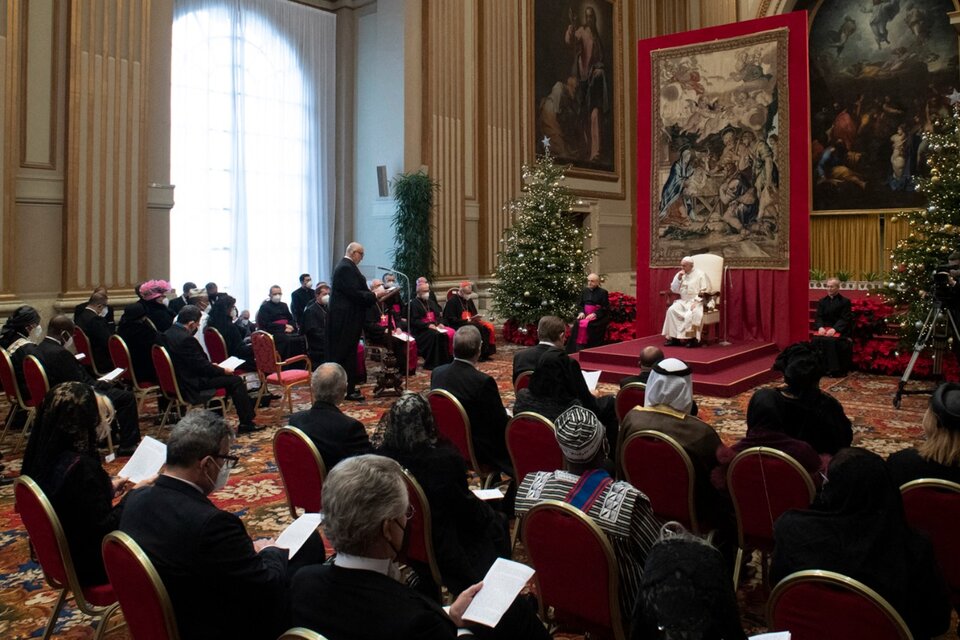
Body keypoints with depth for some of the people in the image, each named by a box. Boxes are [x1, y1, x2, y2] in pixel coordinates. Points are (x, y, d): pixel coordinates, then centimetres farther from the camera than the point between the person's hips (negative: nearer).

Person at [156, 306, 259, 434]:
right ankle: (246, 424, 3)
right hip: (192, 386, -10)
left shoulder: (166, 334, 4)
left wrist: (211, 365, 11)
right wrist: (223, 370, -4)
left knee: (220, 374, 26)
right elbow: (201, 365, -20)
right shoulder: (186, 339, -25)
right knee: (236, 380, -3)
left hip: (178, 382, 10)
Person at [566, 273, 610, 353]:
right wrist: (581, 312, -4)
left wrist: (594, 314, -17)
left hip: (598, 317, -5)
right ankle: (577, 349, -18)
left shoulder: (603, 292, -1)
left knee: (588, 325, -31)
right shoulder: (584, 291, 15)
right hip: (585, 315, 5)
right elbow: (579, 304, 17)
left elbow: (605, 308, -6)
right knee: (577, 323, -23)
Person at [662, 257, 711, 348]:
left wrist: (696, 301, -21)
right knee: (671, 310, -22)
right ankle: (674, 337, -22)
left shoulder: (700, 274, -3)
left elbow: (705, 292, -9)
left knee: (691, 313, -36)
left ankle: (693, 338, -27)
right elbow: (674, 290, 9)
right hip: (683, 301, 5)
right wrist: (678, 278, -5)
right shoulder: (680, 274, 13)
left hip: (697, 302, -5)